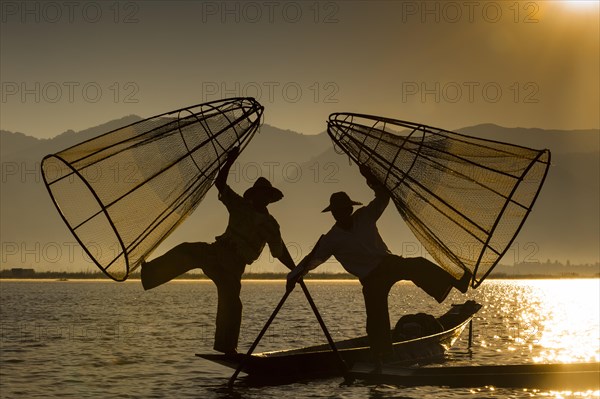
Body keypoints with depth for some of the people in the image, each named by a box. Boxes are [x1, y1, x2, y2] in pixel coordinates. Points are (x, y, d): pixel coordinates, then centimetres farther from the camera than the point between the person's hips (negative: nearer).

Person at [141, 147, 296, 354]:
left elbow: (281, 252, 7)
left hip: (233, 265, -3)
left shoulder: (269, 225, 6)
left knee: (230, 301, -13)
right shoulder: (240, 206, 14)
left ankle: (227, 346, -5)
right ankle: (147, 273, -23)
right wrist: (230, 161, -1)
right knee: (185, 251, -20)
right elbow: (220, 183, 11)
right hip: (217, 252, 3)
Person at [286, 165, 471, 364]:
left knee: (418, 266, -27)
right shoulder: (332, 239, -5)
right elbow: (312, 259, -4)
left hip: (390, 264, 2)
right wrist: (294, 275, -17)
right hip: (371, 280, -2)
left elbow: (383, 197, -3)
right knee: (377, 323, -11)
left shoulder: (364, 216, 0)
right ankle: (383, 360, -4)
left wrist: (371, 179, -20)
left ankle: (456, 283, -39)